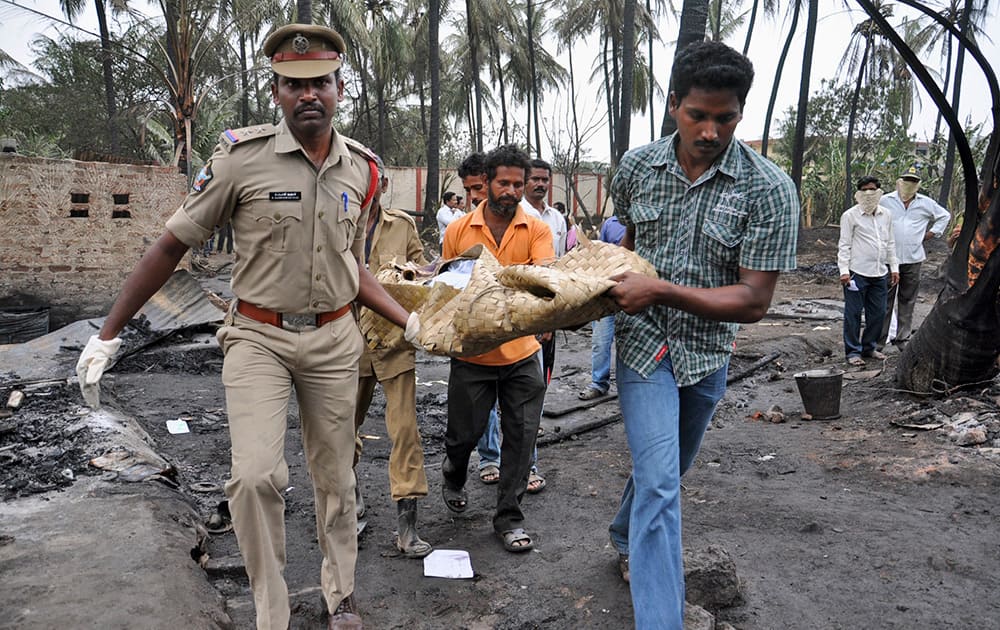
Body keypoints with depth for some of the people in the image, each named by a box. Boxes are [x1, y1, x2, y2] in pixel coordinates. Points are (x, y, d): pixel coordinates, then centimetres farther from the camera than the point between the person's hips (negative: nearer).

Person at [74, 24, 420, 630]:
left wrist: (410, 321, 6)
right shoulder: (243, 155, -11)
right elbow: (173, 245, -5)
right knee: (257, 476, -17)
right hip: (258, 336, -3)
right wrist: (108, 335, -3)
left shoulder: (361, 169, 2)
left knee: (335, 479, 13)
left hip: (334, 339, 4)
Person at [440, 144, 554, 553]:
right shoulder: (458, 231, 0)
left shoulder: (536, 230, -1)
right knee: (464, 433, 11)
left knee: (521, 435, 5)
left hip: (522, 354, 1)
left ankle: (508, 517, 21)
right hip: (472, 354, 0)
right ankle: (453, 476, 46)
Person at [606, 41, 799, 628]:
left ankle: (627, 537, 52)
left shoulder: (770, 190, -17)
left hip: (707, 354, 1)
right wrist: (617, 280, 0)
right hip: (644, 343, -1)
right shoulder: (637, 167, -7)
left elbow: (754, 301, -19)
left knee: (664, 471, 22)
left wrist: (661, 290, -25)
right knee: (660, 482, -13)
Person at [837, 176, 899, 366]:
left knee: (878, 313, 10)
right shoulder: (850, 215, -4)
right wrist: (844, 270, -12)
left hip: (880, 273, 6)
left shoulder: (886, 215, 13)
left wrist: (894, 267, 15)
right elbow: (844, 245, -5)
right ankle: (853, 351, 7)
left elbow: (890, 243, 19)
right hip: (857, 273, -6)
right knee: (853, 314, -1)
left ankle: (869, 347, 24)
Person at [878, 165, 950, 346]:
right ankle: (879, 339, 2)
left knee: (907, 301, 8)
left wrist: (931, 233, 13)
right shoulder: (885, 201, 0)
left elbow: (945, 216, 23)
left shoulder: (926, 203, 9)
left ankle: (902, 337, 17)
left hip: (913, 259, 3)